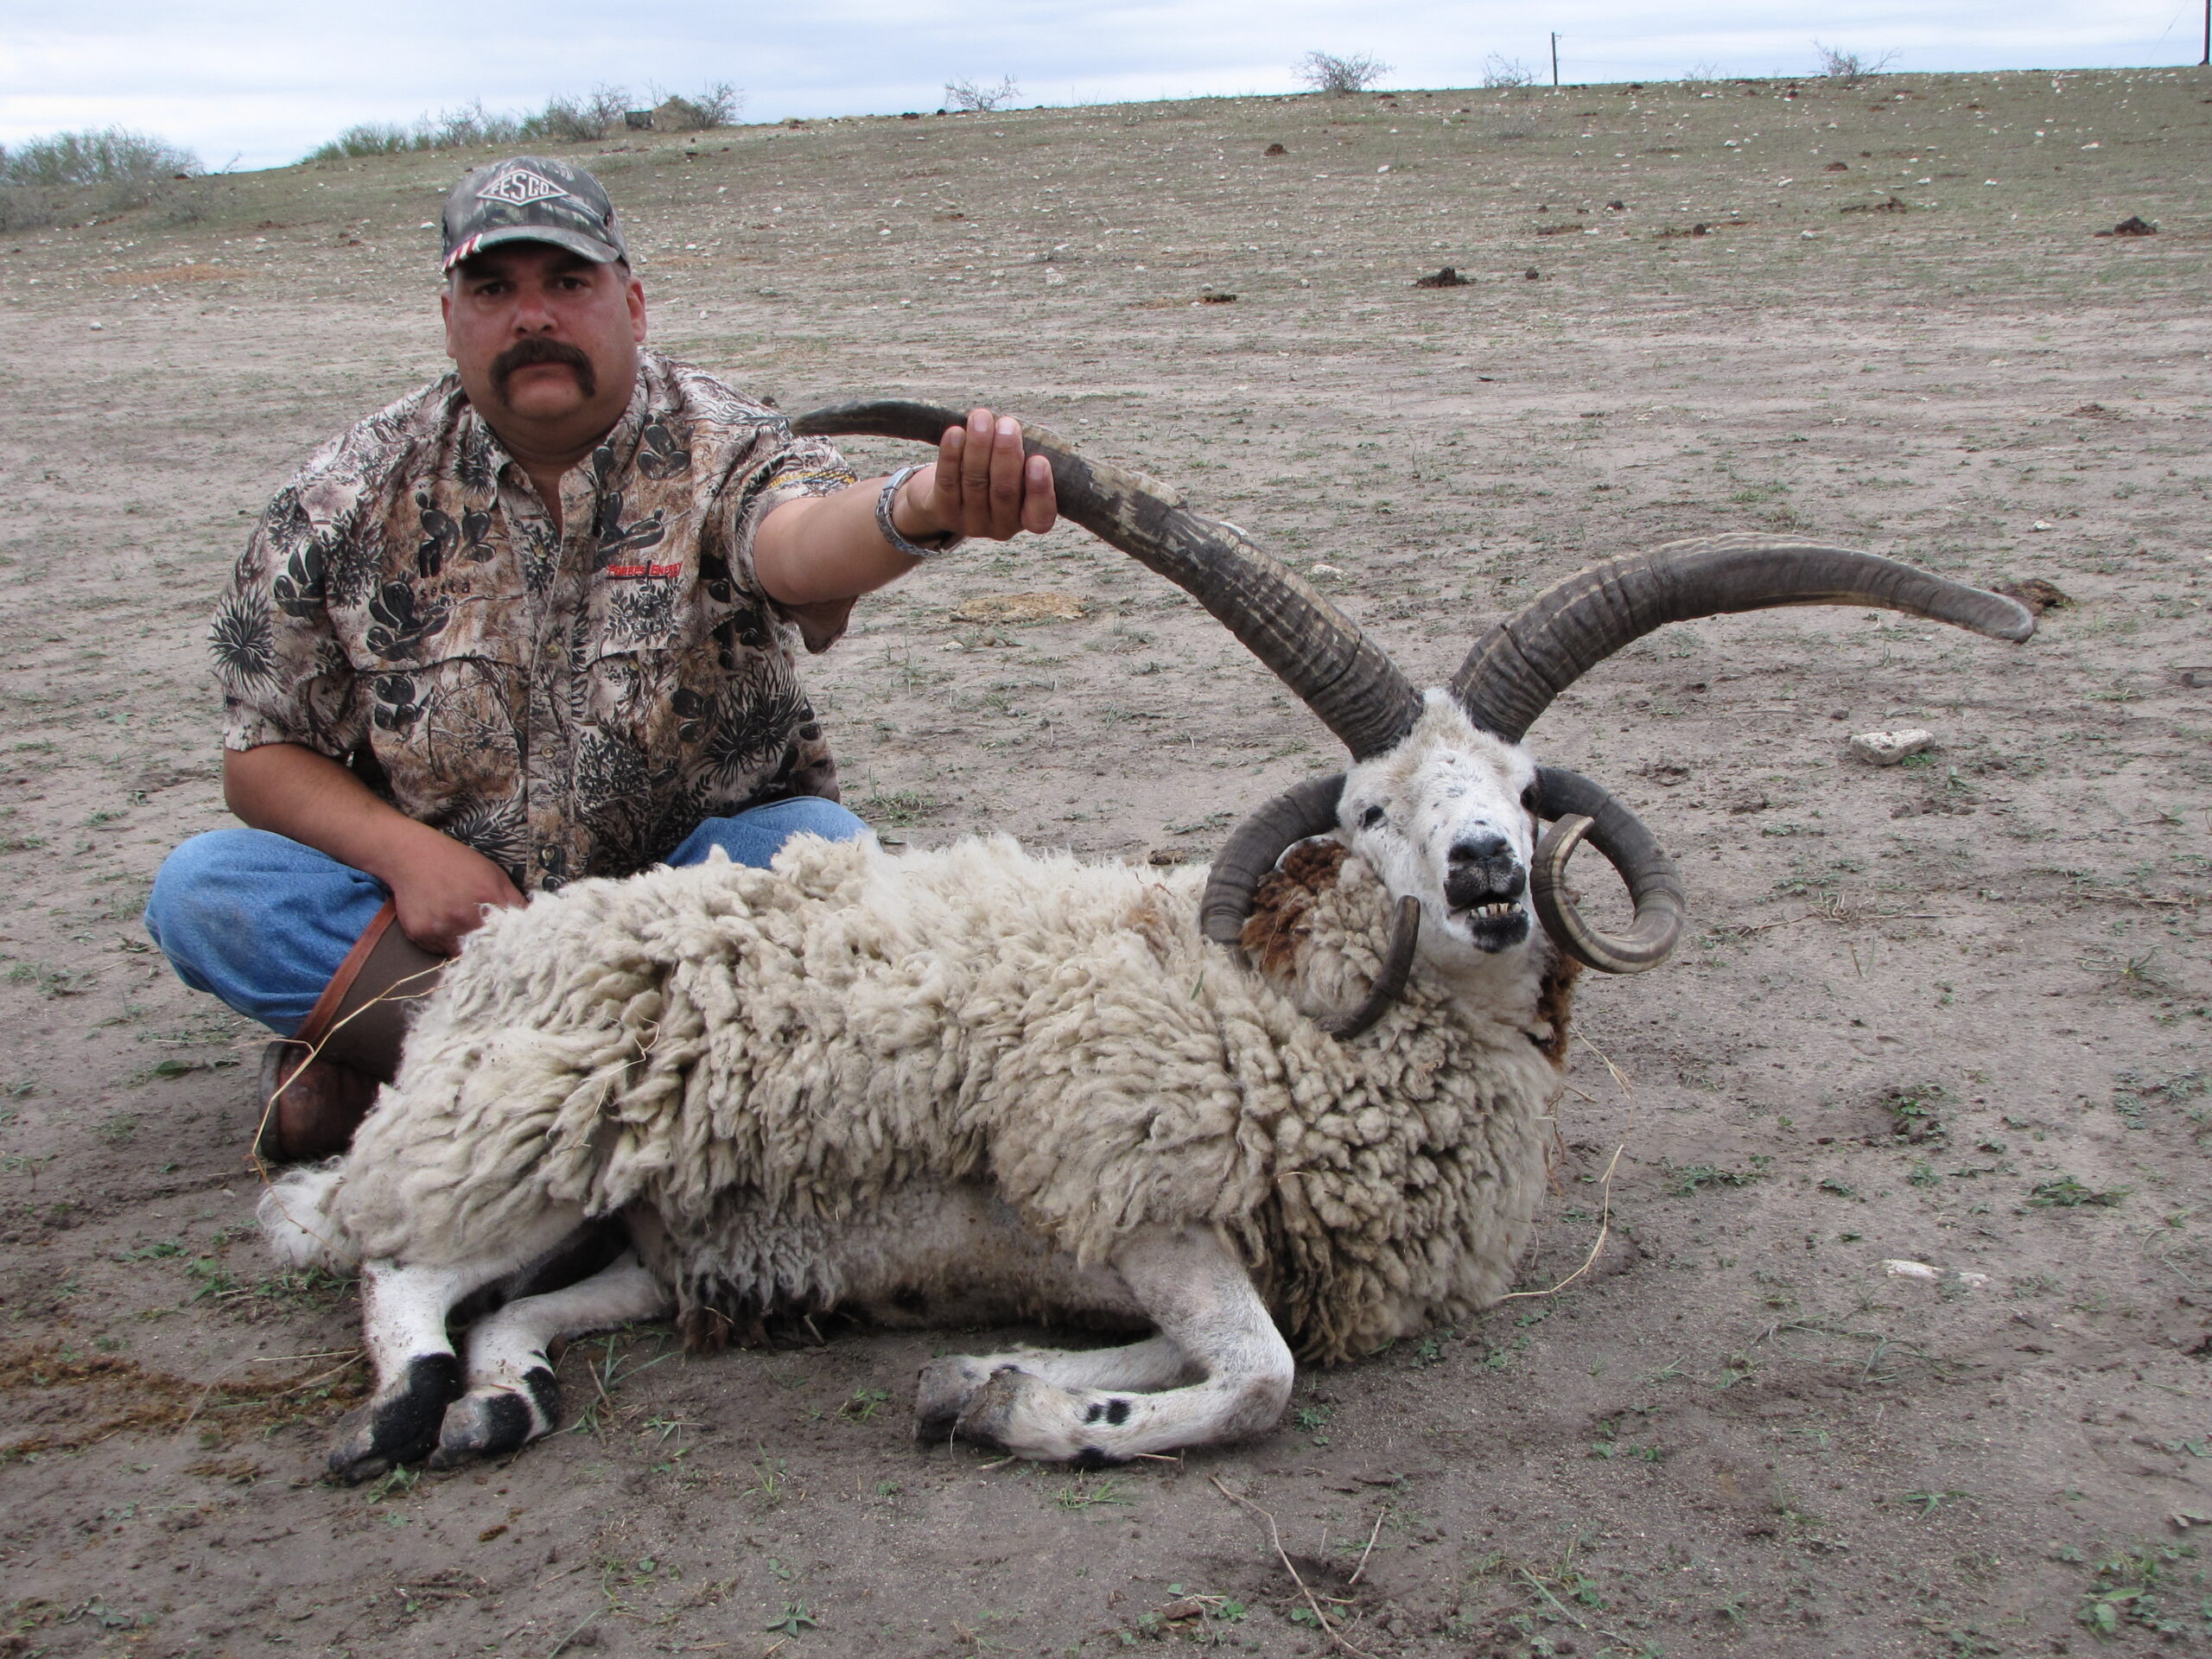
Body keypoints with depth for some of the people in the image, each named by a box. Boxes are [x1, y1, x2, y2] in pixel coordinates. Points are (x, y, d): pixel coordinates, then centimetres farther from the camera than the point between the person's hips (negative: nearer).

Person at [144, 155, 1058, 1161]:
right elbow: (264, 752, 1)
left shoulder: (720, 452, -11)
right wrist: (408, 853, -19)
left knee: (818, 852, -31)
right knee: (202, 889, -20)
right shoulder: (356, 494, -4)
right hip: (441, 894, 2)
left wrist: (919, 511, -62)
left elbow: (799, 540, -37)